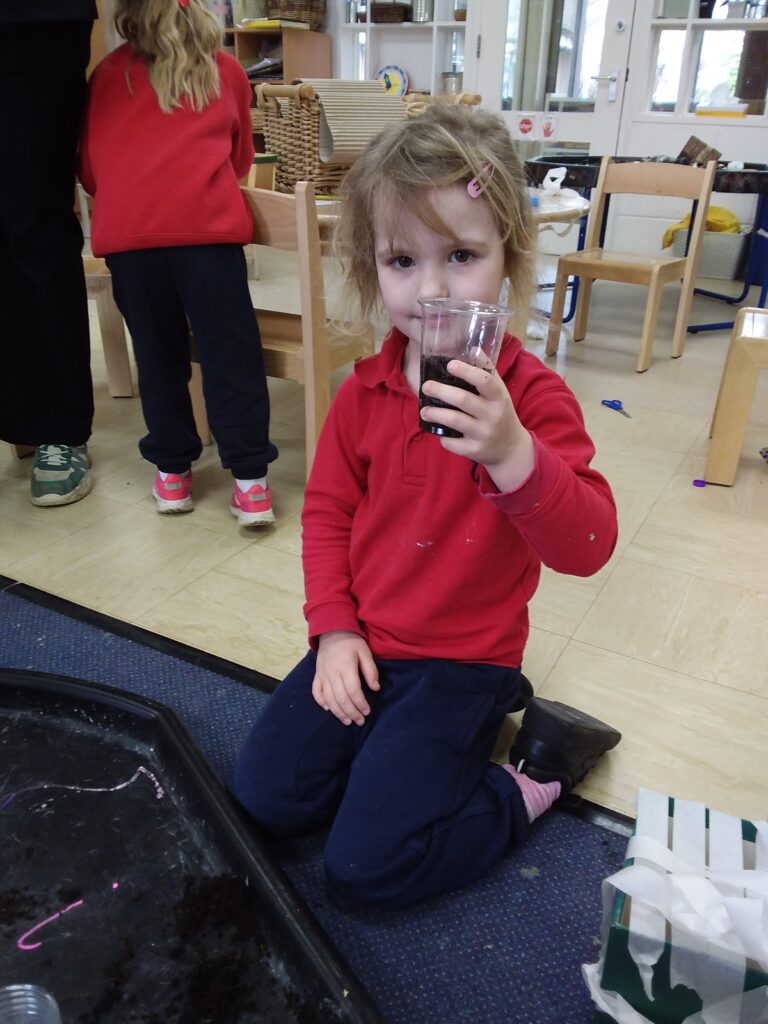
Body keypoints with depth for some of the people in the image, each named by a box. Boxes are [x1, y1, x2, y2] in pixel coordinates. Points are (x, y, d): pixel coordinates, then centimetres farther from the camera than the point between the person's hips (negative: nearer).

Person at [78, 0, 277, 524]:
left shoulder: (107, 74, 16)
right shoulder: (227, 71, 16)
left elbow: (89, 170, 19)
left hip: (128, 231, 2)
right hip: (206, 226, -1)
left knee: (158, 351, 11)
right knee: (230, 351, 1)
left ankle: (173, 469, 18)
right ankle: (249, 477, 1)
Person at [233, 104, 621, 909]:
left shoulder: (531, 397, -15)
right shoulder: (363, 392, -2)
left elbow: (587, 549, -24)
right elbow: (327, 510, 6)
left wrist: (514, 454, -42)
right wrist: (334, 628, -4)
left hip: (463, 658, -4)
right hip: (364, 645, 5)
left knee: (369, 862, -8)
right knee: (265, 794, 3)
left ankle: (538, 777, 11)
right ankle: (402, 749, 20)